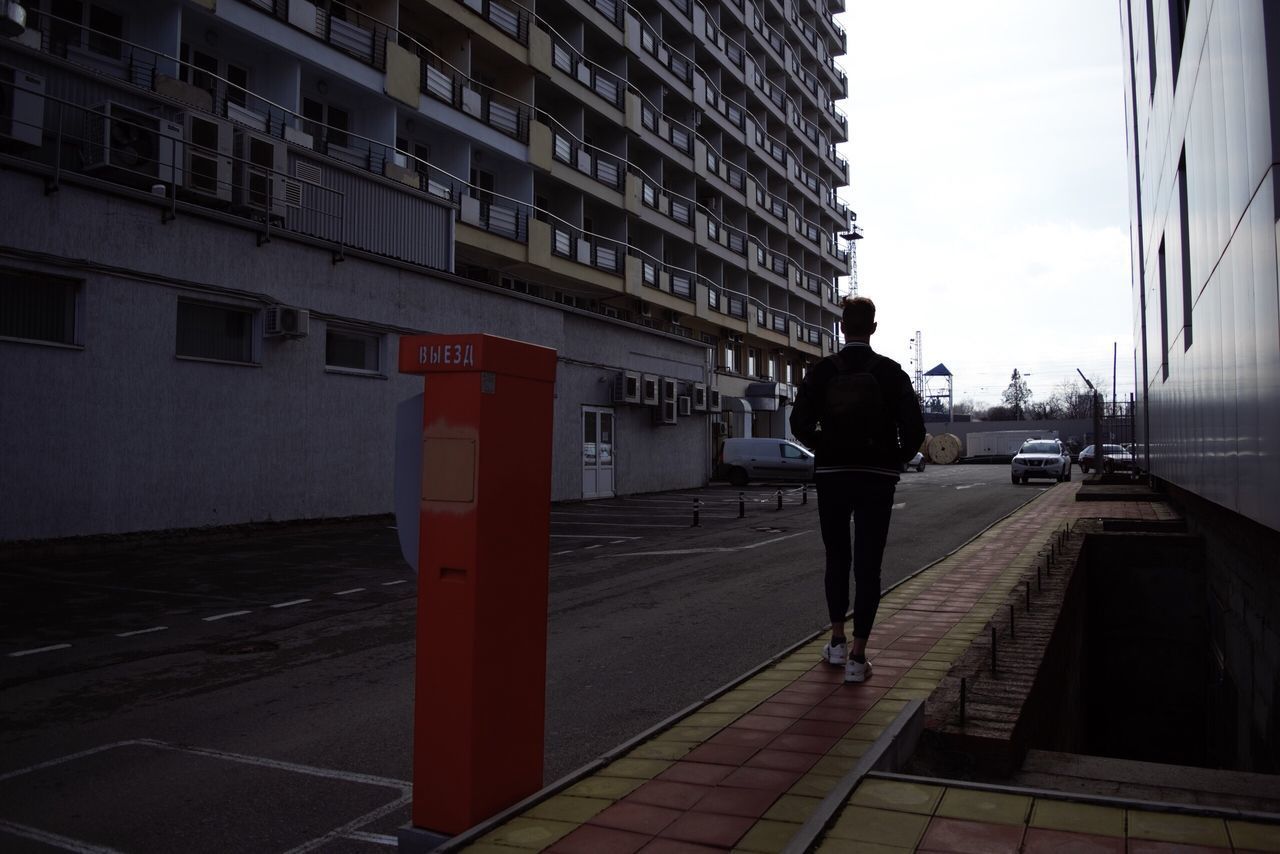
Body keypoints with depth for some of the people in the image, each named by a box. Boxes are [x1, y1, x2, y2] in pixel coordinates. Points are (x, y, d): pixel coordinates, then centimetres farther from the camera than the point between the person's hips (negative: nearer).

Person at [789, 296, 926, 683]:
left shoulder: (822, 371, -3)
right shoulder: (891, 372, -3)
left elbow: (800, 423, -9)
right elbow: (914, 429, -7)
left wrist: (826, 451, 7)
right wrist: (895, 461, 9)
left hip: (831, 477, 1)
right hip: (877, 480, -1)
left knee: (837, 559, 17)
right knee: (868, 565, 3)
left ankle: (838, 642, 24)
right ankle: (857, 656, 2)